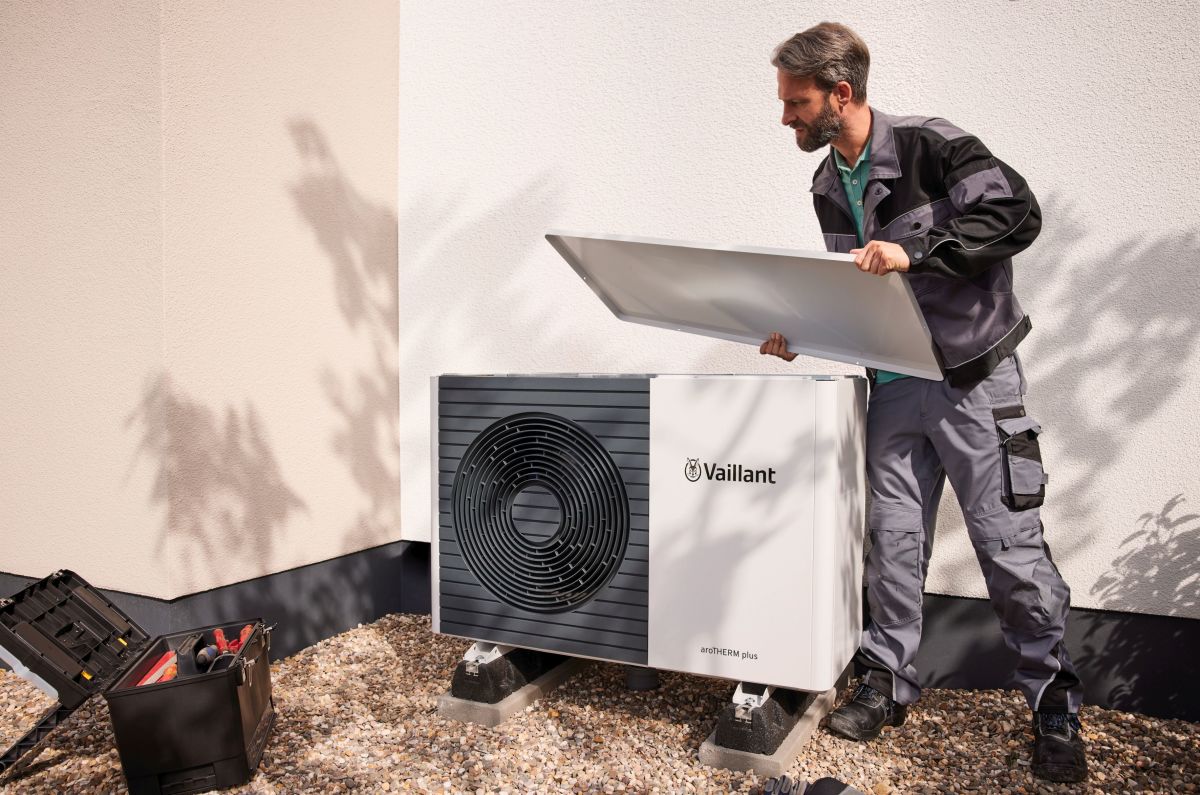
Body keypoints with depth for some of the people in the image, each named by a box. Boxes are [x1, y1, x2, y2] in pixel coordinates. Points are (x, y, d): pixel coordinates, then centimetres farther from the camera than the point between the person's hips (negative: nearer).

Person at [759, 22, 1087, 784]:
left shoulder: (928, 145, -11)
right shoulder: (828, 188, 10)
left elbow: (1018, 213, -20)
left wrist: (913, 252, -29)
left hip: (975, 378, -6)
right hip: (894, 384, 6)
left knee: (1011, 542, 0)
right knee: (893, 536, 8)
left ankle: (1056, 709, 17)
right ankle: (891, 682, 23)